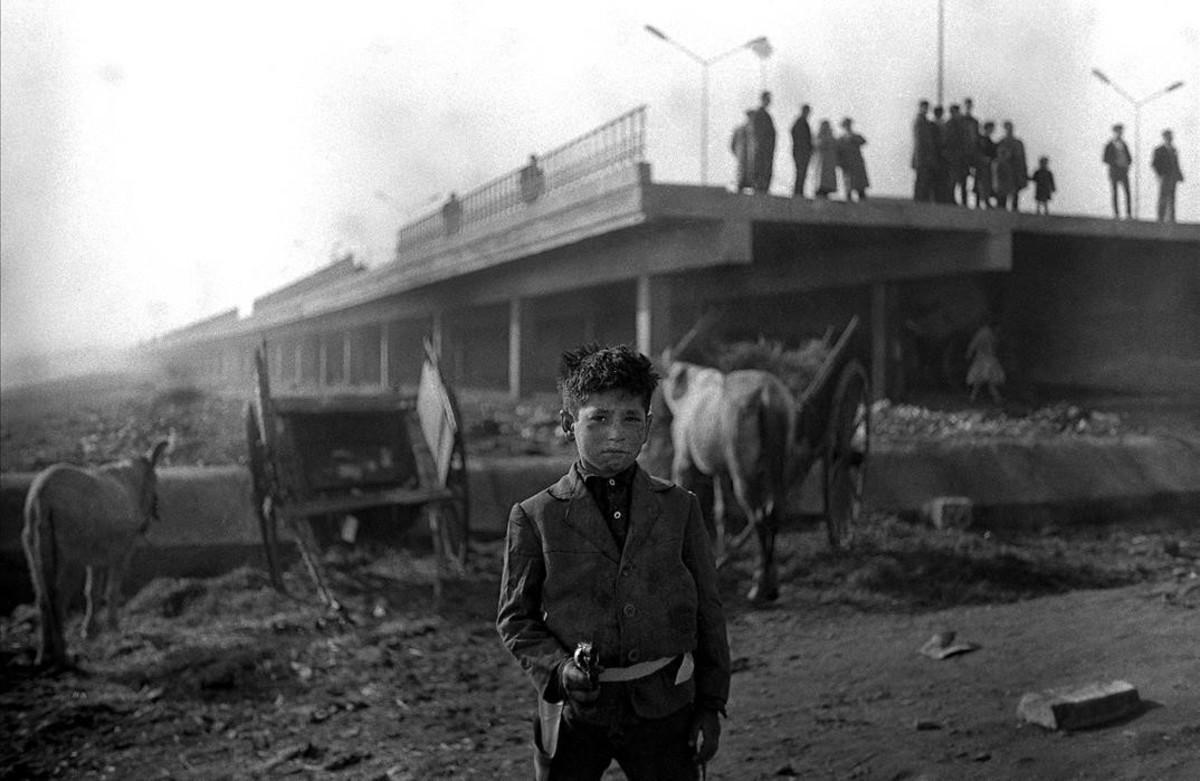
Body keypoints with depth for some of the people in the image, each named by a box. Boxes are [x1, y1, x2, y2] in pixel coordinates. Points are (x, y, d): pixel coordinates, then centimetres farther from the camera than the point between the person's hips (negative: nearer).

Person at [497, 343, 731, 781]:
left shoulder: (680, 508, 3)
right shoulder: (535, 517, -2)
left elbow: (708, 613, 7)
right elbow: (515, 618, 2)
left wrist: (710, 707, 5)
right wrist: (556, 668, -14)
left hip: (663, 709, 1)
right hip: (573, 712, -1)